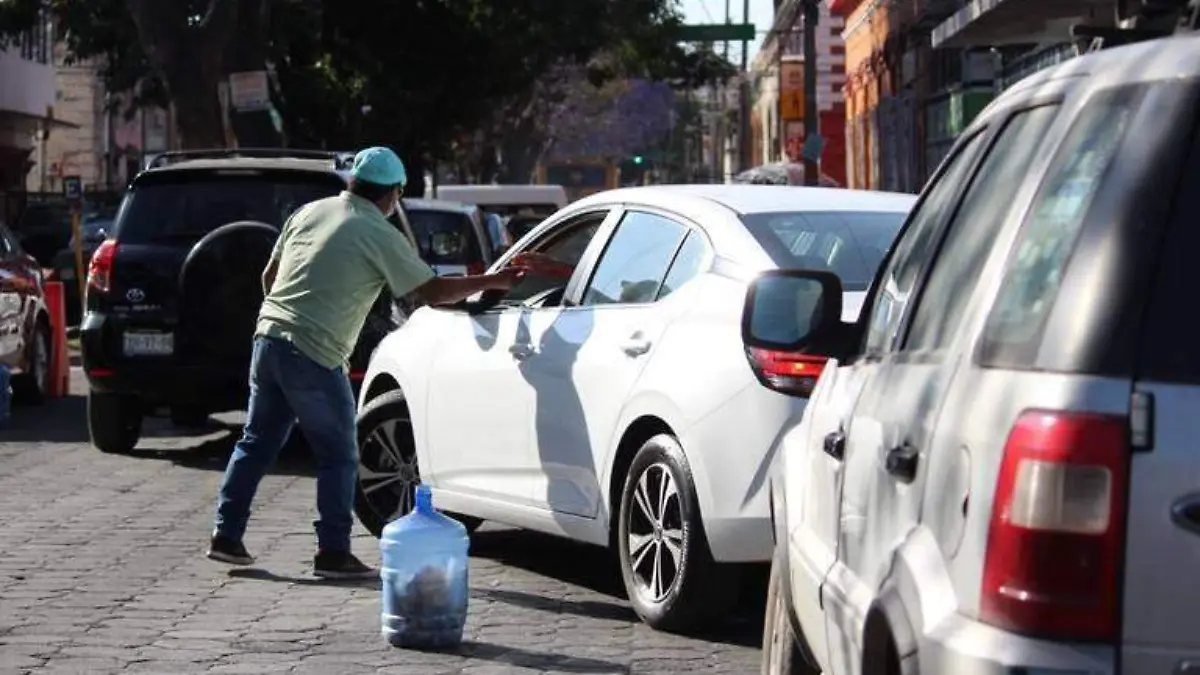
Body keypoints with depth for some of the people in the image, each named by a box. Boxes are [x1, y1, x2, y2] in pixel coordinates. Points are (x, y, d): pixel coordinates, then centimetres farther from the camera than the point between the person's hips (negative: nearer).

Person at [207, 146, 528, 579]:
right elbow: (431, 292, -2)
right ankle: (333, 553, 4)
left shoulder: (309, 213, 12)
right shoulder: (380, 236, -6)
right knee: (338, 458, 4)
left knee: (256, 443, 17)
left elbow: (269, 275, 18)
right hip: (313, 356, -7)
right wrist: (490, 283, 8)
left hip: (269, 337, 7)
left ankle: (226, 536, 18)